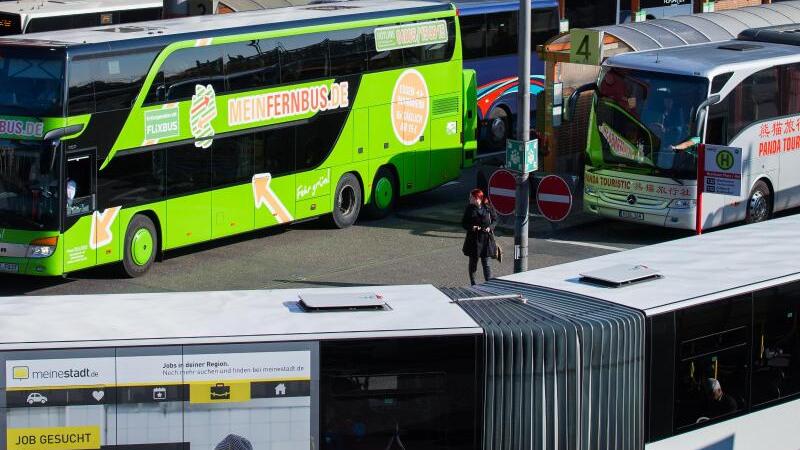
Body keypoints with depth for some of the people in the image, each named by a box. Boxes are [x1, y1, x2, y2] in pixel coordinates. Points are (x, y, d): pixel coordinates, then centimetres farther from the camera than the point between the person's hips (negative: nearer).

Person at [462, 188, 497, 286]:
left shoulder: (488, 207, -3)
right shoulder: (469, 208, -1)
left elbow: (495, 219, 7)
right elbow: (463, 223, 3)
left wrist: (490, 227, -12)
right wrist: (471, 227, -16)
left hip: (486, 238, -1)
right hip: (473, 238, 1)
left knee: (486, 262, -2)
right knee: (473, 262, 11)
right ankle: (473, 284, 25)